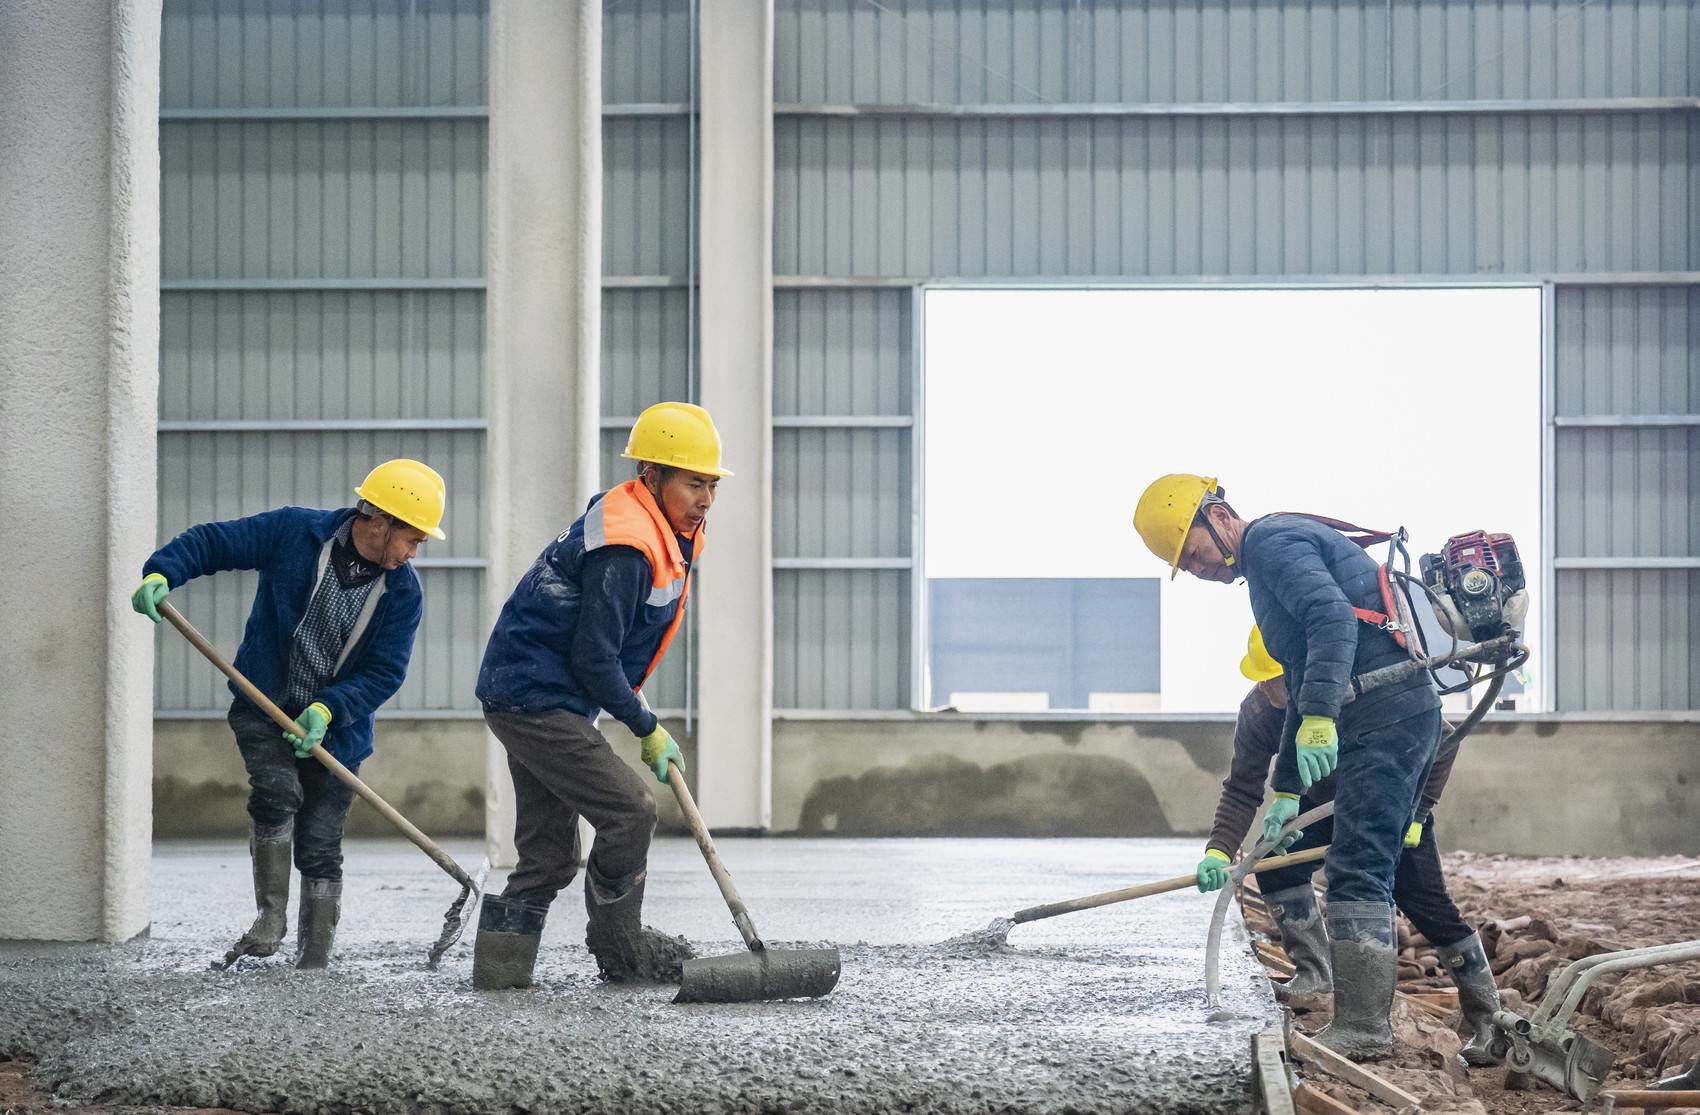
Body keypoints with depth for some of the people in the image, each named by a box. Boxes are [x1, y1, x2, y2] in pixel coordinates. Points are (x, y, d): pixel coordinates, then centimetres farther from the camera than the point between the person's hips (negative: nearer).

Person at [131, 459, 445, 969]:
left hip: (335, 726, 1)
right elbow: (210, 541, -7)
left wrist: (328, 709, -23)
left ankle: (313, 963, 8)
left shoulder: (403, 592, -8)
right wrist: (162, 572, -25)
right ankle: (271, 917, -11)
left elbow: (385, 672, -8)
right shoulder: (294, 531, -12)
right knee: (276, 790, -26)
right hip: (263, 706, -1)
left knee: (319, 846, -1)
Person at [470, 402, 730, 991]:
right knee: (629, 809, -12)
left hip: (528, 698, 11)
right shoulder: (624, 548, -22)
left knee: (550, 854, 11)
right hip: (535, 699, -11)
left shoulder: (668, 533, 10)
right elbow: (593, 660, -22)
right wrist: (647, 728, -11)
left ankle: (499, 964, 13)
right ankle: (619, 946, 3)